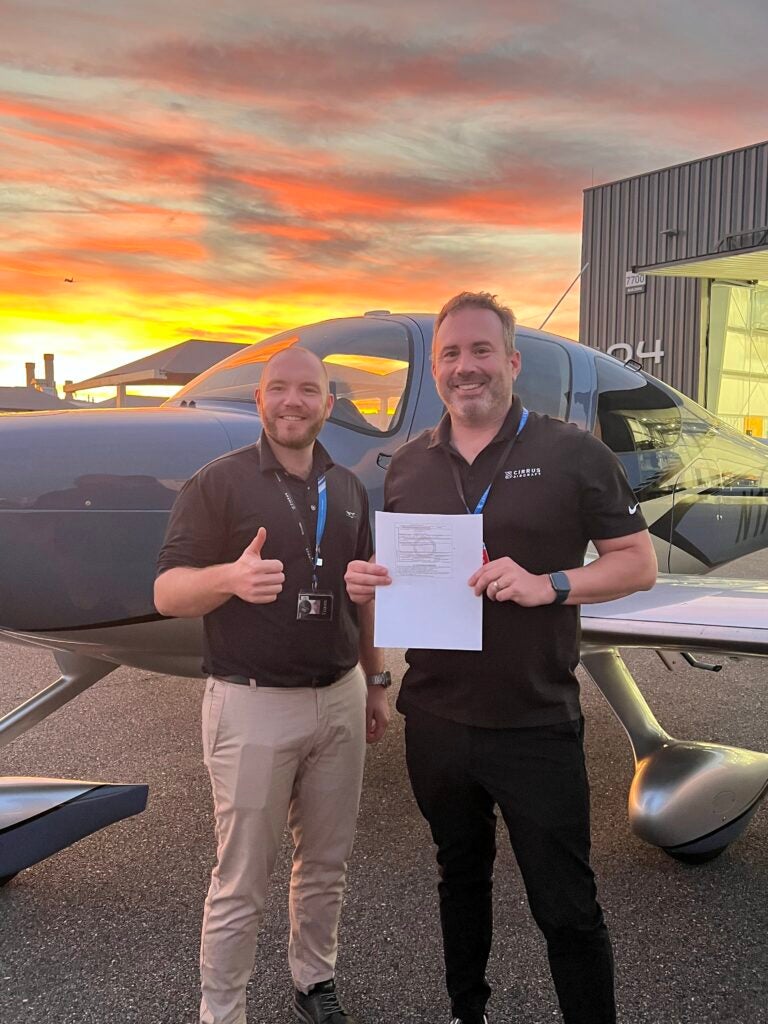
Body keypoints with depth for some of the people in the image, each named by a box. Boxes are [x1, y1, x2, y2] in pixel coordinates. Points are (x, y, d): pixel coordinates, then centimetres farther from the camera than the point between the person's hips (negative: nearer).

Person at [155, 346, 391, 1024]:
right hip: (254, 705, -5)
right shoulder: (219, 483, -7)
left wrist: (375, 681, 16)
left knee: (327, 863, 17)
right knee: (242, 880, 5)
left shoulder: (347, 489, 9)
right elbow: (167, 592, -11)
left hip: (340, 699, 5)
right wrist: (231, 577, -31)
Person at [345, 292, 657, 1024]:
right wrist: (365, 581, -8)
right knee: (460, 879, 23)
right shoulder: (408, 464, 5)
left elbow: (638, 563, -7)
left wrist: (549, 585, -23)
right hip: (434, 721, 5)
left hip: (535, 726, -4)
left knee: (565, 907, 8)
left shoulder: (571, 453, -8)